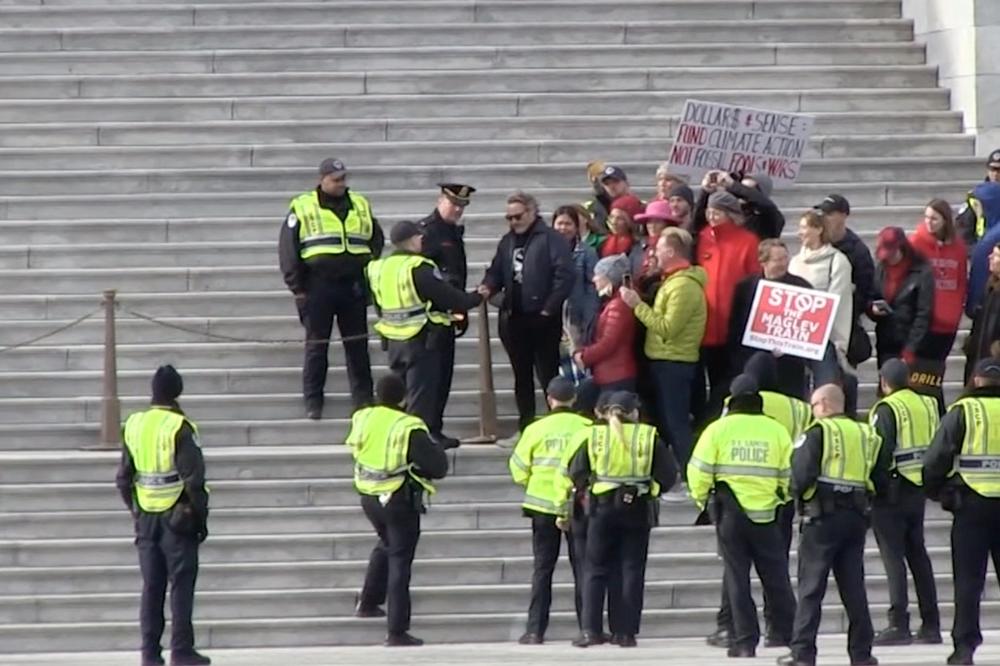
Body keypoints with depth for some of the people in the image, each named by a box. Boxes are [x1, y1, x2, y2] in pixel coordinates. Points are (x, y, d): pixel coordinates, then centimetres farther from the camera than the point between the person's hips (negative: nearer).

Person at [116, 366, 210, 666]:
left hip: (146, 517, 5)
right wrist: (201, 517, -5)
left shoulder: (133, 426, 4)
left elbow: (123, 479, 9)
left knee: (151, 587, 9)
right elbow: (193, 479, -15)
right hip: (177, 516, -5)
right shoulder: (179, 428, -13)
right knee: (181, 585, 0)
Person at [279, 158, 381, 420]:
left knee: (358, 345, 5)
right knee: (316, 346, 0)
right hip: (318, 287, -3)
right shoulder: (302, 208, -1)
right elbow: (288, 250, -2)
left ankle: (363, 398, 12)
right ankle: (313, 403, 5)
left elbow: (377, 241, 19)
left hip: (354, 287, 3)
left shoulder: (360, 206, 11)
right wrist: (297, 287, -6)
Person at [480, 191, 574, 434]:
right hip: (513, 318, 7)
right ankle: (525, 425, 19)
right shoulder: (507, 241, 14)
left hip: (542, 318, -7)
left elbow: (565, 275, -15)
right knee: (521, 375, 12)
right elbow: (496, 272, 18)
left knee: (548, 373, -5)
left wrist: (550, 307, -16)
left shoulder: (551, 239, -8)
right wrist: (488, 287, -5)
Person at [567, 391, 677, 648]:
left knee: (596, 569, 7)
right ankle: (627, 633, 3)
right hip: (637, 510, 0)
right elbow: (668, 473, -4)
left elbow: (576, 473, -2)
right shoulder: (648, 436, -3)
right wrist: (652, 489, 12)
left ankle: (591, 629, -3)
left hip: (603, 508, 0)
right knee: (632, 571, 6)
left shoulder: (595, 436, -1)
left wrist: (587, 488, 15)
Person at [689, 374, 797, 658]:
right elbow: (790, 474, 4)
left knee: (737, 577, 3)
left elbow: (699, 471, -6)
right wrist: (782, 500, 21)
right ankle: (791, 636, 13)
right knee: (776, 579, 10)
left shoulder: (718, 429, -3)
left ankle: (745, 641, 0)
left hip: (730, 512, -1)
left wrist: (702, 499, 11)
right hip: (767, 514, 1)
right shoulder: (776, 430, 2)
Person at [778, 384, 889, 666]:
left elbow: (802, 474, -17)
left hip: (822, 517, -5)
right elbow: (881, 481, 10)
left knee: (811, 588, -2)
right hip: (856, 516, 5)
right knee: (853, 586, 11)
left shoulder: (818, 432, -7)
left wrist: (797, 493, 2)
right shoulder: (867, 435, 11)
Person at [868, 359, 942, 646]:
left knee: (893, 557, -4)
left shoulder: (887, 409, -12)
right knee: (918, 555, 14)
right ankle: (931, 625, 14)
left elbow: (881, 450, -20)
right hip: (919, 491, 7)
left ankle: (898, 625, -10)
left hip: (893, 492, -7)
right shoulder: (928, 405, 8)